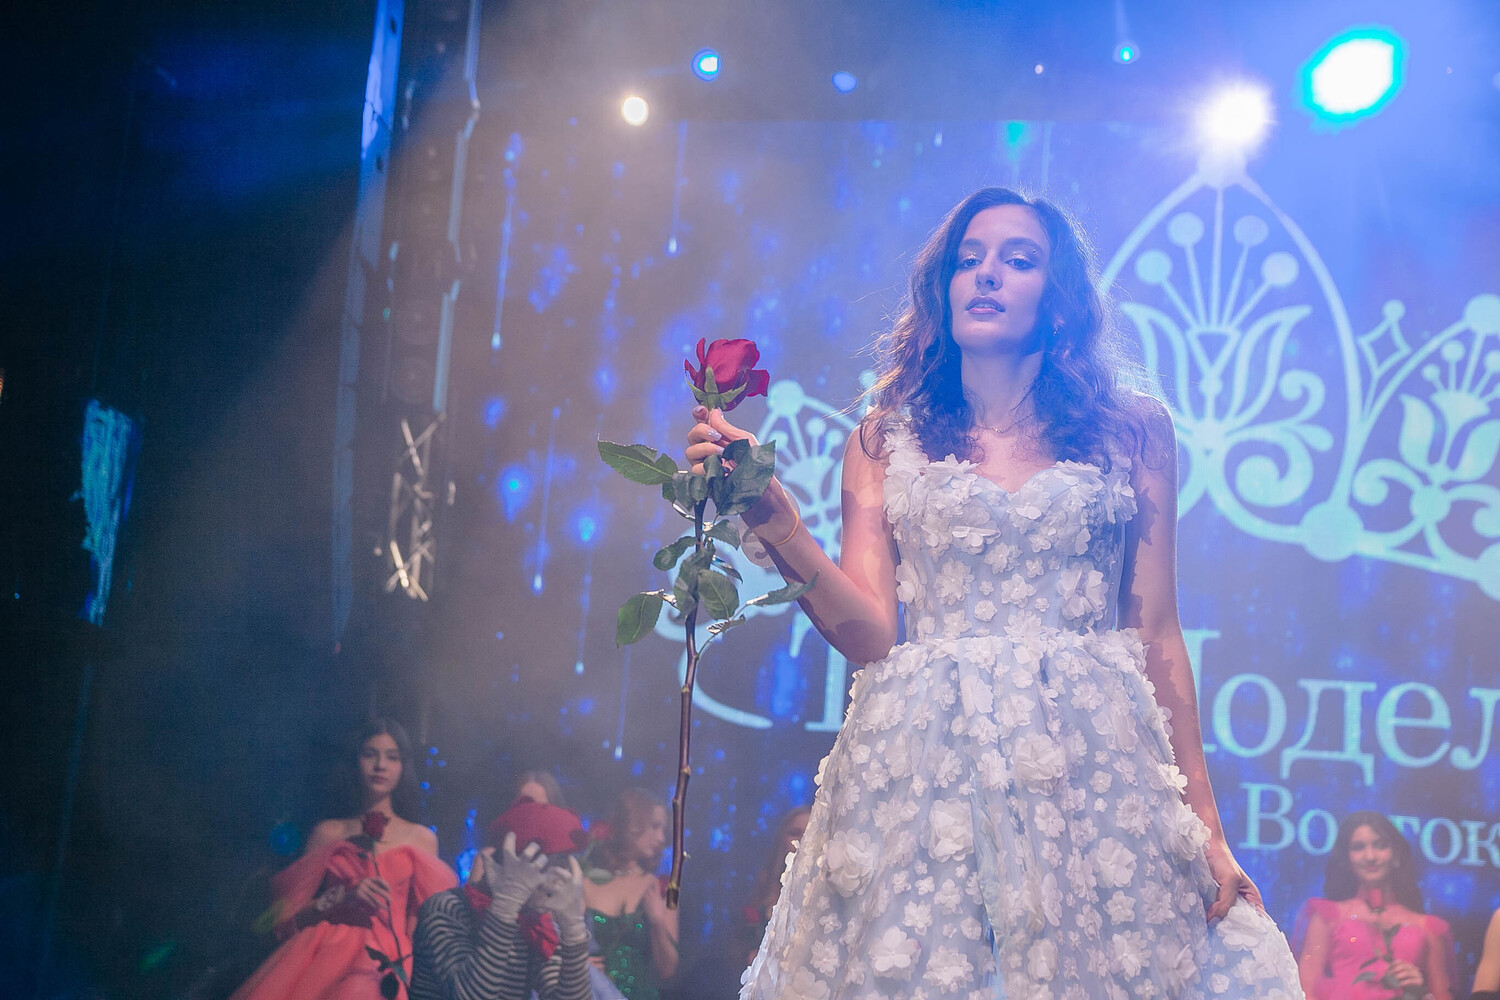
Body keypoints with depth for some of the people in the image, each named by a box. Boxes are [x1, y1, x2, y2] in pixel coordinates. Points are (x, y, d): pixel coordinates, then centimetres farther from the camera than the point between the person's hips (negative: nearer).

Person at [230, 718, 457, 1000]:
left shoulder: (422, 838, 16)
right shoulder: (328, 833, 17)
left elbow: (422, 923, 13)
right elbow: (290, 913, 10)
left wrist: (404, 969, -6)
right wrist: (342, 897, -6)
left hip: (387, 962, -2)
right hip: (326, 953, 2)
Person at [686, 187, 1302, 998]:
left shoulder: (1133, 431, 7)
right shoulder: (885, 440, 8)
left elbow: (1157, 635, 6)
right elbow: (867, 631, -2)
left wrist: (1205, 826, 3)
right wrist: (775, 524, -17)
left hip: (1088, 769, 0)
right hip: (921, 769, 0)